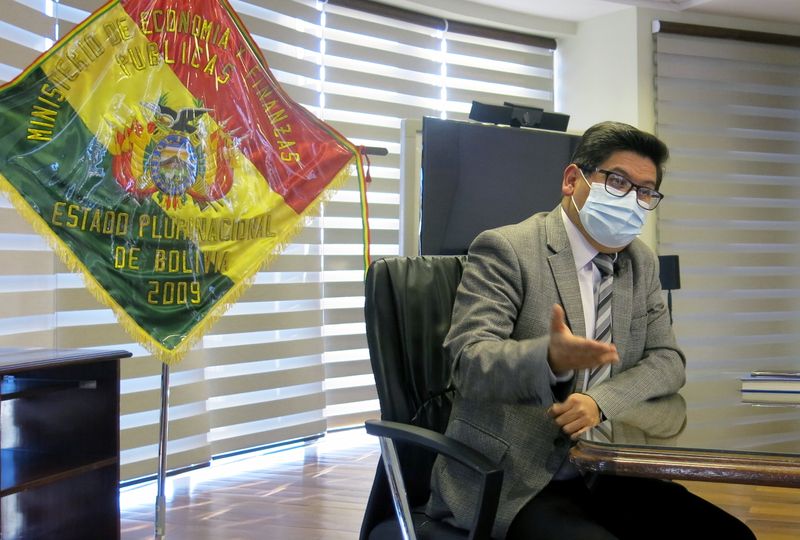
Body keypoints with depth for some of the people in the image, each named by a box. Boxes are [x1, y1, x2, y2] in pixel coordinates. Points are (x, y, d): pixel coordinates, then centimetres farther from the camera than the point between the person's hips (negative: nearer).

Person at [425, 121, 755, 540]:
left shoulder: (641, 262, 13)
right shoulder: (505, 250, -9)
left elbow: (667, 361, 9)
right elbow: (470, 362, -18)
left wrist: (601, 402, -12)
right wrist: (550, 358, -39)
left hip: (602, 477, 6)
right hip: (511, 480, -6)